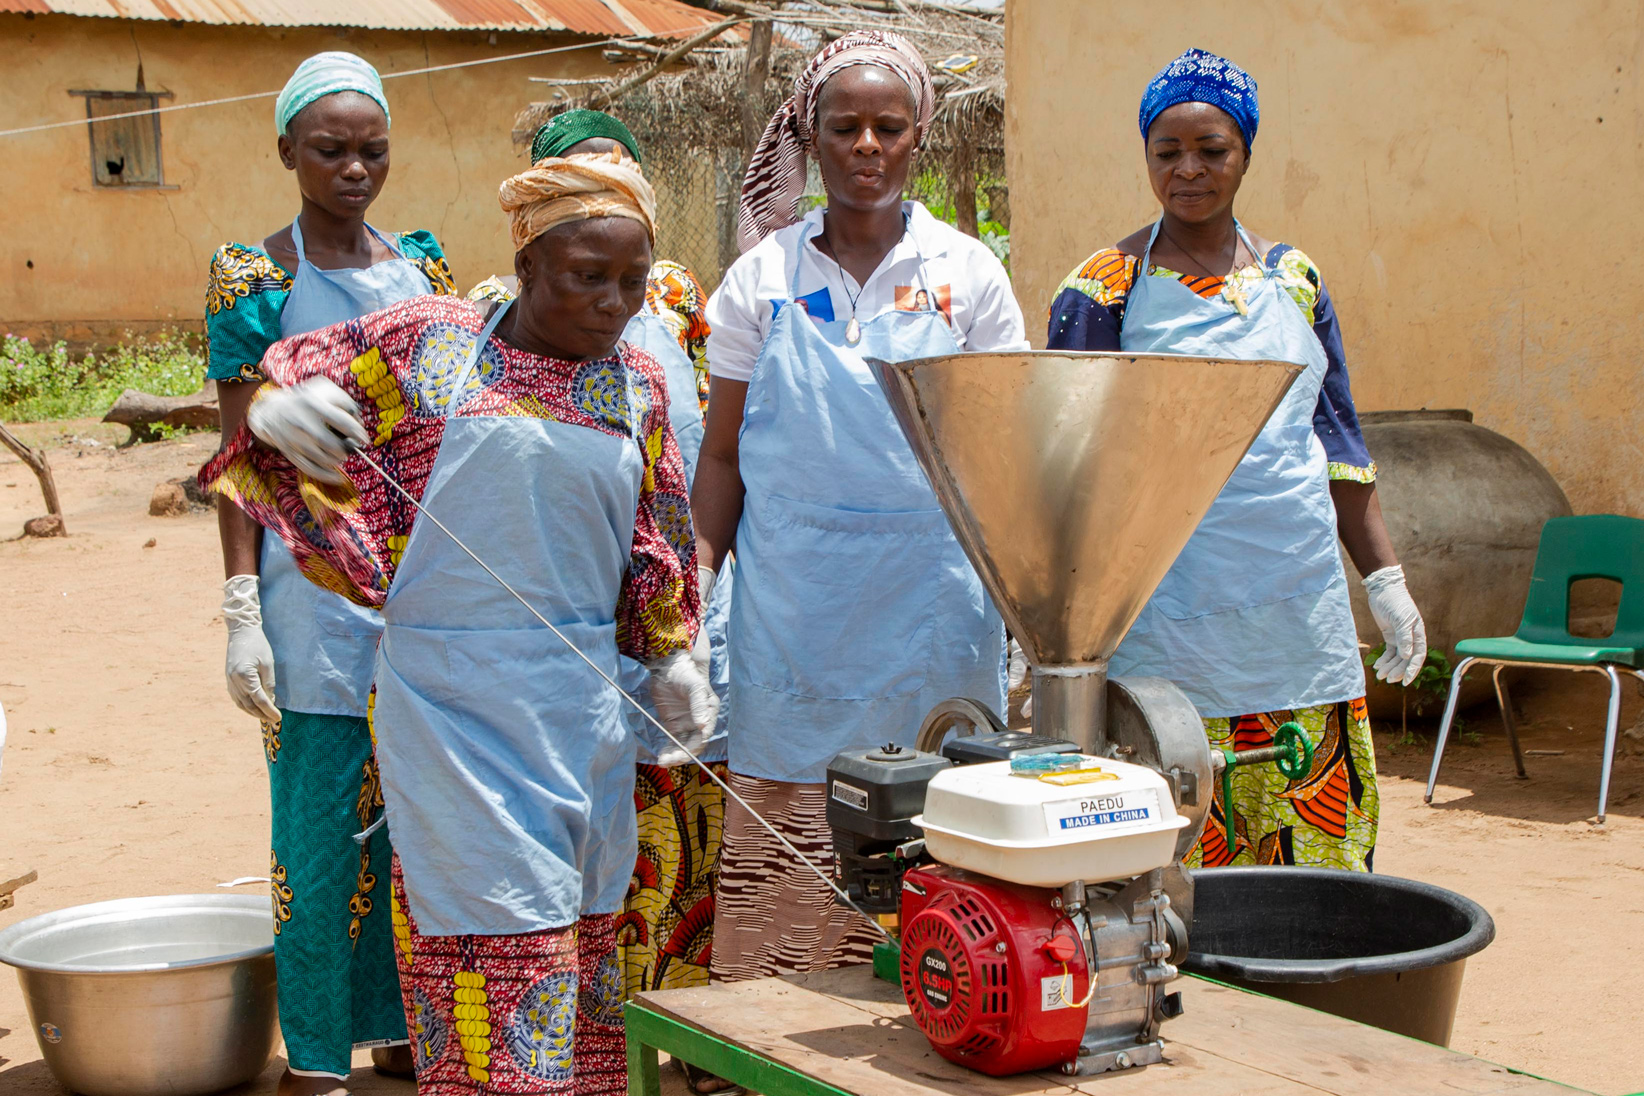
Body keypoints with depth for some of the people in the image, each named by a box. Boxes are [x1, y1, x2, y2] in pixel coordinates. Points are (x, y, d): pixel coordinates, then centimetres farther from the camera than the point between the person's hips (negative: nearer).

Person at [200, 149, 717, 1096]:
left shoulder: (638, 386, 10)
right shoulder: (429, 342, -3)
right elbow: (291, 380, 5)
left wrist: (673, 656, 14)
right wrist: (276, 411, -17)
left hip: (584, 697, 5)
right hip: (452, 690, -4)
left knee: (586, 926, 11)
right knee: (499, 930, -5)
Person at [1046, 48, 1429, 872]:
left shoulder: (1295, 279, 12)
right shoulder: (1103, 289, 0)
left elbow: (1337, 436, 16)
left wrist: (1385, 579, 11)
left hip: (1301, 602, 4)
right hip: (1168, 610, -4)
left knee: (1316, 838, 5)